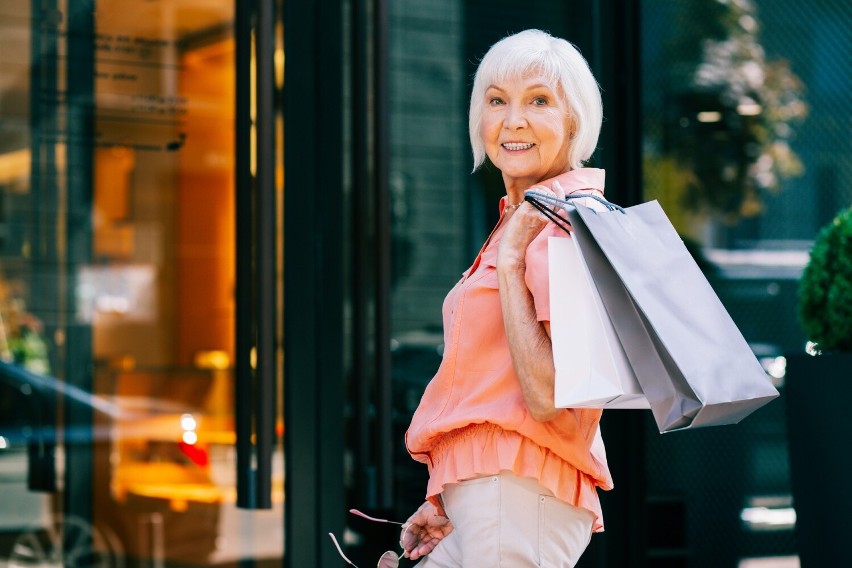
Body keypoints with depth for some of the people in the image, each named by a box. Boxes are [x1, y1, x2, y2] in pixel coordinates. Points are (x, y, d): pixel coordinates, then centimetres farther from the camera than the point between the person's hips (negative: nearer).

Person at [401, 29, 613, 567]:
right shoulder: (520, 220, 18)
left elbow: (549, 397, -20)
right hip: (477, 504, 9)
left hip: (519, 501, -9)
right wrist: (445, 498, 18)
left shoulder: (566, 222, -11)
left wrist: (510, 262, -16)